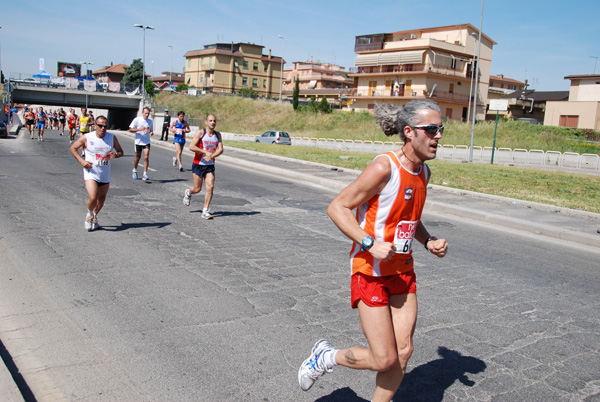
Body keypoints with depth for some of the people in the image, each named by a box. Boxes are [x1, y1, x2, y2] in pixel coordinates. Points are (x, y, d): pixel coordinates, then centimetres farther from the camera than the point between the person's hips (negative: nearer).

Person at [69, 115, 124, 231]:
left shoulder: (112, 138, -1)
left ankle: (94, 217, 39)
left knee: (101, 199, 13)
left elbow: (120, 151, 10)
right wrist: (81, 161, -10)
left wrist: (116, 155, -15)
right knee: (92, 198, -19)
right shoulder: (86, 138, -8)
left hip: (105, 175, 4)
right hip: (91, 173, -4)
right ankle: (89, 214, 13)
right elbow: (73, 148, 4)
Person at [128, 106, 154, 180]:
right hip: (138, 141, -2)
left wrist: (151, 133, -5)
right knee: (138, 157, 11)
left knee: (146, 157, -12)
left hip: (147, 142, 2)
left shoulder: (150, 121, 6)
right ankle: (134, 171, 36)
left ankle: (145, 174, -8)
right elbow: (130, 130, -5)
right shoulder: (137, 120, -6)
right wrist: (138, 129, -21)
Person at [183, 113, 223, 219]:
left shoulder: (218, 135, 6)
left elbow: (220, 149, -1)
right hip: (198, 164, -3)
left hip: (210, 165, 3)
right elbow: (191, 147, -15)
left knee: (210, 187, -10)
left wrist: (212, 156, -18)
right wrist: (206, 152, -20)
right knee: (197, 189, 4)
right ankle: (188, 193, 40)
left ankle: (205, 211, -2)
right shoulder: (200, 133, -8)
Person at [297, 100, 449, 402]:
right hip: (370, 271, -8)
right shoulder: (384, 168, -21)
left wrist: (429, 241, 4)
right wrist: (370, 244, -27)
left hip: (402, 270, 8)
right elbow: (337, 207, -18)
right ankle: (325, 356, 24)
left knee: (402, 352, 6)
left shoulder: (423, 171, 6)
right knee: (384, 360, -2)